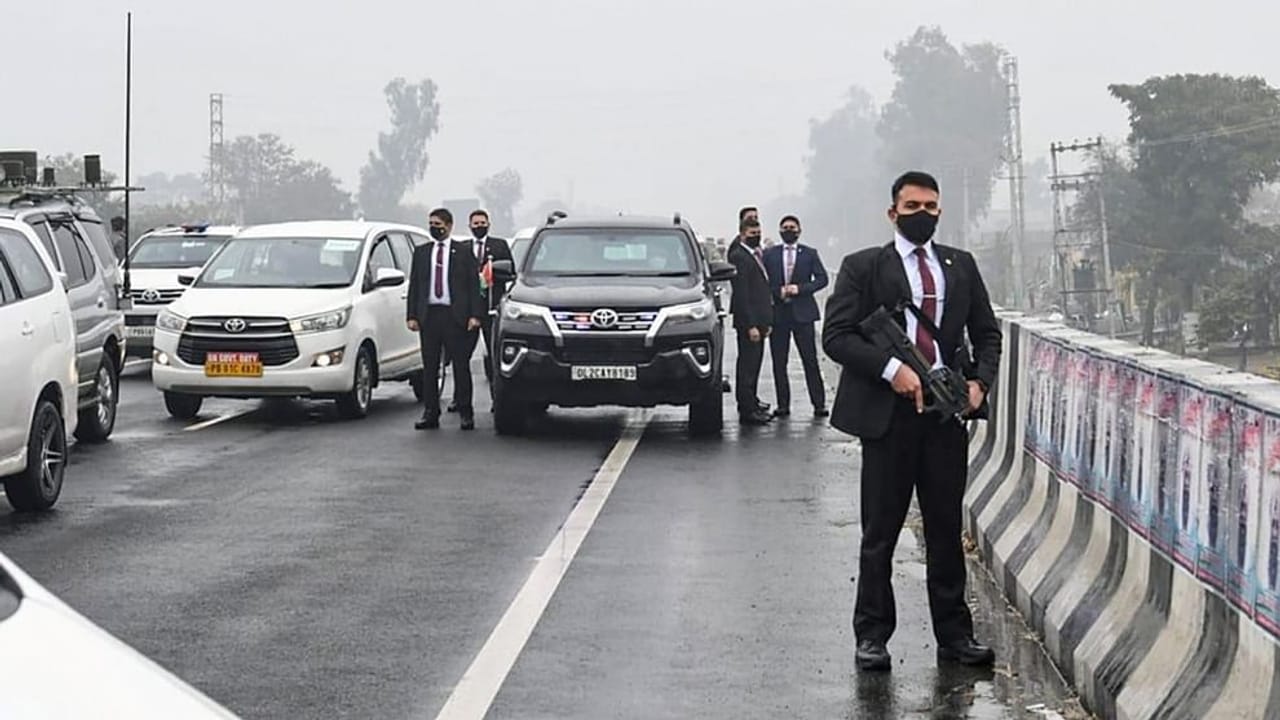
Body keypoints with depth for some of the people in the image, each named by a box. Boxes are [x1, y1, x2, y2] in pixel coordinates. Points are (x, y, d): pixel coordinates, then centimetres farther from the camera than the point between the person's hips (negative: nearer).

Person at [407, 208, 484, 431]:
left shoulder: (464, 251, 5)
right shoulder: (421, 252, 13)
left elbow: (474, 285, 2)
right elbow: (414, 285, 11)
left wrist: (474, 315, -8)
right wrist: (412, 315, 2)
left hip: (455, 315, -3)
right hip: (429, 315, 3)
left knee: (461, 365, 0)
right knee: (429, 367, 4)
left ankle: (465, 413, 7)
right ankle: (430, 414, 8)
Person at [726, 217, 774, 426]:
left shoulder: (756, 255, 15)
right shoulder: (739, 257, -14)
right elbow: (741, 295, -19)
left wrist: (765, 322, 17)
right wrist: (751, 326, -21)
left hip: (758, 320, 9)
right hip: (748, 321, -9)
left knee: (754, 364, 15)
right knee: (747, 365, -5)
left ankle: (752, 403, 25)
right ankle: (747, 411, -2)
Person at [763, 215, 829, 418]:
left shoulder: (809, 254, 7)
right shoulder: (770, 254, 9)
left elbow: (822, 278, 1)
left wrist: (800, 288, -11)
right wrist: (778, 292, -11)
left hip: (802, 312, -1)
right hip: (778, 312, 1)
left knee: (810, 360, -3)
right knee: (779, 362, 3)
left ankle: (819, 404, 0)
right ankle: (783, 405, 10)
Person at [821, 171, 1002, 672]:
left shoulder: (961, 267, 13)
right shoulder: (863, 268, 1)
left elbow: (987, 332, 18)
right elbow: (836, 335, -6)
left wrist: (979, 381, 0)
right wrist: (891, 369, -17)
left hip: (948, 411, 3)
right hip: (889, 411, -3)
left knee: (947, 528, 9)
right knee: (880, 532, 3)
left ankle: (954, 635, 16)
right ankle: (872, 637, 11)